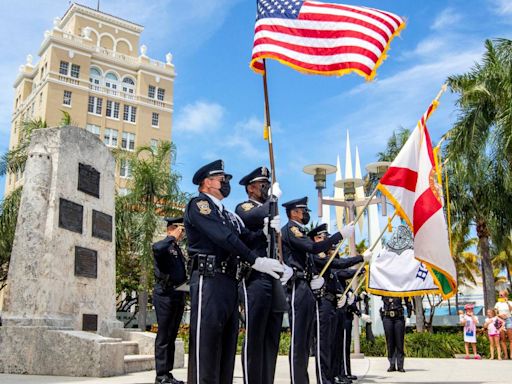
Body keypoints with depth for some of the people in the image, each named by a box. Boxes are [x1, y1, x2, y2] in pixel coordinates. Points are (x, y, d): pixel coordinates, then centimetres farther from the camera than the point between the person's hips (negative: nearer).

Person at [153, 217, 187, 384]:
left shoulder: (178, 249, 19)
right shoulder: (164, 246, -6)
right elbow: (157, 248, -32)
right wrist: (172, 238, -19)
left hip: (179, 295, 8)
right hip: (165, 295, -8)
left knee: (172, 337, 11)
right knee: (163, 337, -5)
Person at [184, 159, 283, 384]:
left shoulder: (227, 214, 26)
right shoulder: (198, 204, -1)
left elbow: (246, 237, 14)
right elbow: (223, 238, -13)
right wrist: (256, 261, -17)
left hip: (230, 282, 9)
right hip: (209, 280, -8)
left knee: (227, 346, 9)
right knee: (206, 344, -8)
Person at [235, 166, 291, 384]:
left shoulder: (270, 211, 26)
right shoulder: (243, 208, 3)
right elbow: (254, 218, -23)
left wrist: (287, 268, 8)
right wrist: (273, 198, -11)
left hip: (276, 279, 8)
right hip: (256, 278, -8)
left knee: (272, 337, 9)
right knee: (254, 336, -6)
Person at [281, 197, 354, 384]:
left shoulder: (299, 231, 24)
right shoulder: (290, 228, -6)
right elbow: (314, 247, -21)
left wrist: (315, 278, 4)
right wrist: (341, 234, -19)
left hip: (306, 288, 10)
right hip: (298, 288, -10)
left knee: (305, 340, 11)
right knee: (298, 339, -10)